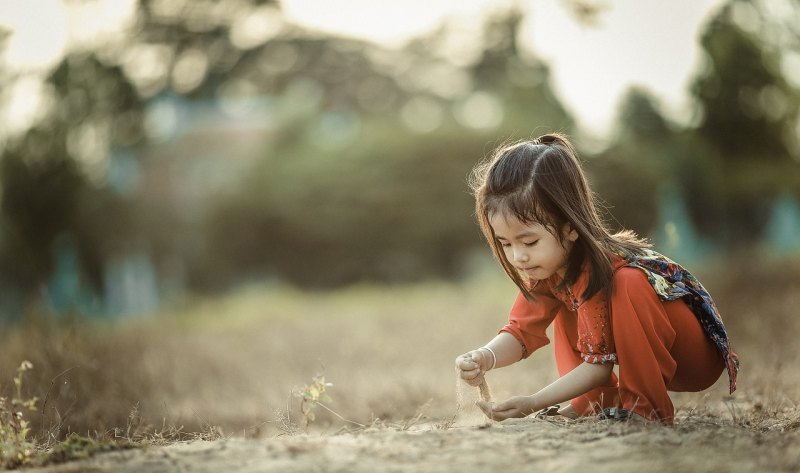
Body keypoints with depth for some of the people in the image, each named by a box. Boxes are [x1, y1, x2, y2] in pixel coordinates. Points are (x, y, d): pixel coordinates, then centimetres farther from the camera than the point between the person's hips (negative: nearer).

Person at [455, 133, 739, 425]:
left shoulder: (602, 270, -30)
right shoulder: (548, 264, -6)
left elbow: (600, 364, -27)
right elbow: (522, 331, -6)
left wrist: (533, 403, -33)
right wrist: (484, 358, -28)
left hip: (700, 356, -9)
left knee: (629, 285, -33)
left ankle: (647, 407, -23)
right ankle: (594, 402, 0)